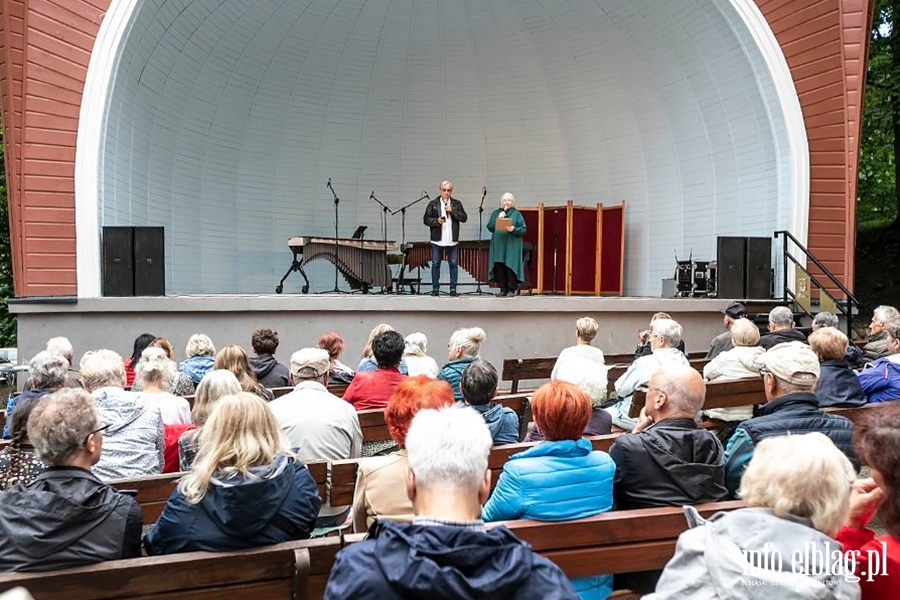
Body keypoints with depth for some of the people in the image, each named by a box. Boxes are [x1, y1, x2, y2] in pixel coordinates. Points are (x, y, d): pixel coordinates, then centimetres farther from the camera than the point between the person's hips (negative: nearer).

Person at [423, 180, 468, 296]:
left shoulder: (457, 204, 8)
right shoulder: (433, 204, 5)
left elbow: (464, 218, -2)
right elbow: (426, 219, 1)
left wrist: (452, 211, -13)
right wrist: (437, 221, -16)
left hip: (452, 241, 1)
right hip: (437, 240, 0)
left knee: (453, 264, 2)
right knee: (435, 264, 4)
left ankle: (453, 289, 8)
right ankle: (435, 289, 12)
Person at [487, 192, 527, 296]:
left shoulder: (517, 214, 8)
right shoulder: (495, 213, 16)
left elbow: (523, 229, 0)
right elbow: (489, 227, 8)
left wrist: (513, 229, -16)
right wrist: (498, 219, -5)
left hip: (512, 246, -3)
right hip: (498, 246, 3)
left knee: (510, 267, -7)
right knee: (499, 268, -1)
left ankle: (512, 290, -1)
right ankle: (503, 289, 7)